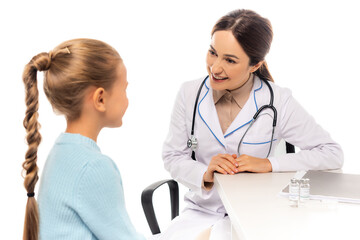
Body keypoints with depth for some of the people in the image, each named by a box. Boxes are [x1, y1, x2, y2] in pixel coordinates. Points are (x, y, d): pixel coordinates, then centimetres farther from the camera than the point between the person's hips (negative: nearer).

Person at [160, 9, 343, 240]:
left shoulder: (278, 102, -10)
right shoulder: (190, 93, -2)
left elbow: (333, 154, -8)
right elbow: (172, 156, 3)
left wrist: (268, 164, -17)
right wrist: (204, 175, -17)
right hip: (201, 210, 3)